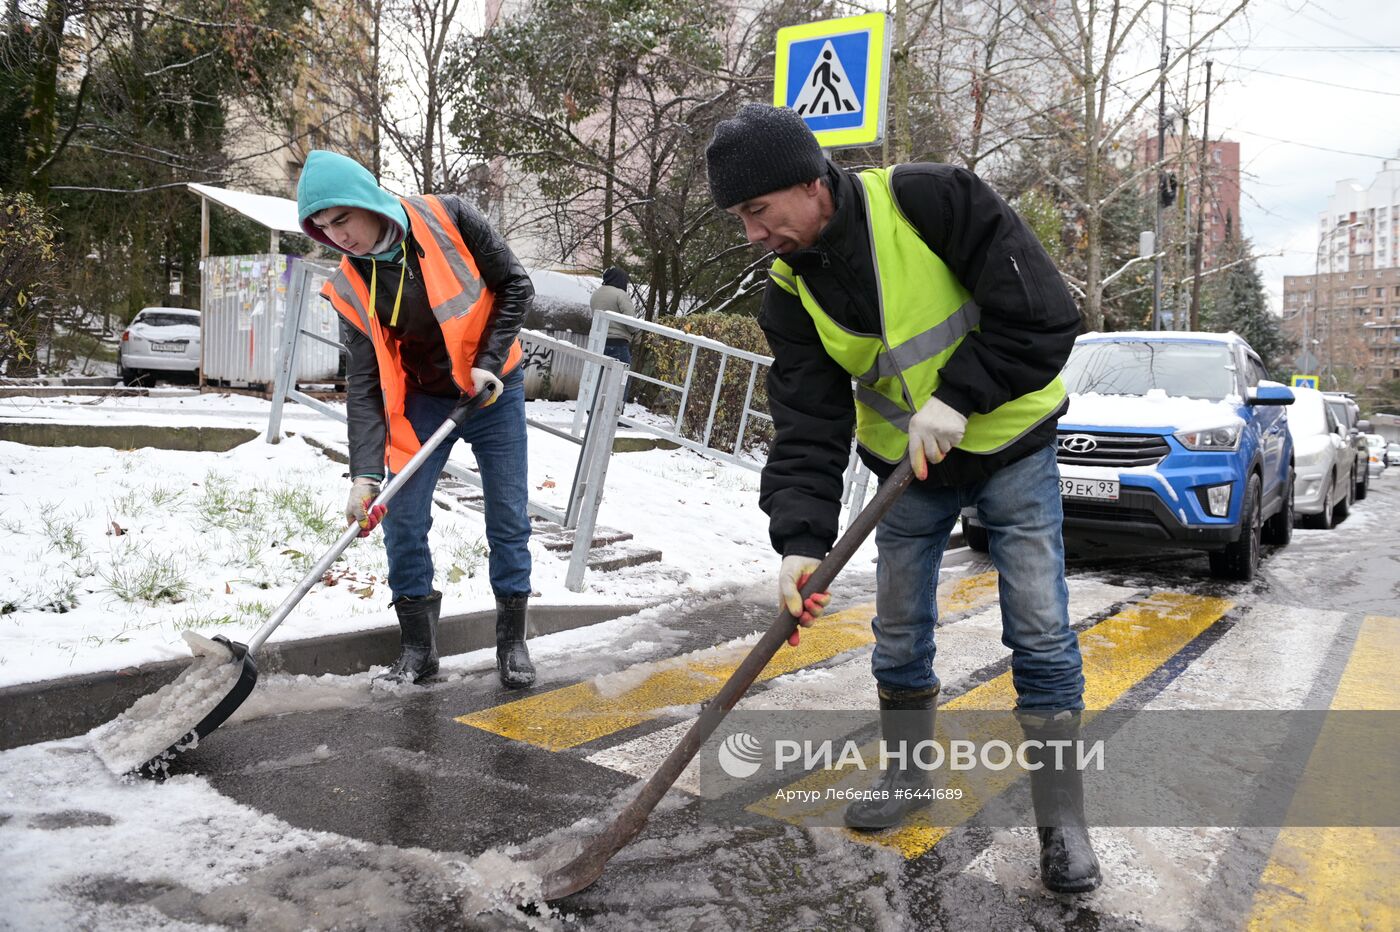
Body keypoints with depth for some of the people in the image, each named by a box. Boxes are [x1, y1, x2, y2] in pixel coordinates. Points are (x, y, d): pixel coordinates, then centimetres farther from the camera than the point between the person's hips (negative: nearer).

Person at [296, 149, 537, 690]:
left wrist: (489, 361, -19)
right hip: (421, 401, 2)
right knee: (402, 519, -4)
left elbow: (515, 286, -10)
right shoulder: (351, 289, -11)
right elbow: (363, 384, -14)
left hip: (493, 391, -2)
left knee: (509, 519, 1)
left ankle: (512, 640, 16)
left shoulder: (447, 220, -18)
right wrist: (365, 473, -22)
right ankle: (417, 646, 12)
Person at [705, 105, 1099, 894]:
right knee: (899, 637, 10)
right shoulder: (793, 292, -9)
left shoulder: (933, 200, -24)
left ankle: (1063, 820, 13)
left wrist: (958, 395, -31)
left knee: (1042, 637, -3)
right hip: (908, 468, 4)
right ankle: (908, 778, 33)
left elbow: (1047, 315, -24)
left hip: (1010, 445, -4)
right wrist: (802, 540, -27)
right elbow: (808, 428, -14)